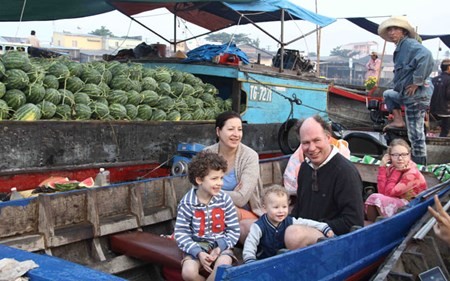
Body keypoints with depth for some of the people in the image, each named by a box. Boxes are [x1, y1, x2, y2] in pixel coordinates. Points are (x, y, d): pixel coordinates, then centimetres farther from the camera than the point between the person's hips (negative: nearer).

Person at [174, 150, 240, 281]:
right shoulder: (187, 202, -10)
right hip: (197, 246, 0)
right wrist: (198, 253, -21)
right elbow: (181, 232, -9)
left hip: (221, 244, 1)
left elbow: (234, 230, -1)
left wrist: (220, 248, -16)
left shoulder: (225, 200, -6)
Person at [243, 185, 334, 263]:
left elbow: (306, 223, 0)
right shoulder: (259, 226, -19)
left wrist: (325, 228, -6)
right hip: (263, 261, -4)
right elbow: (250, 243, -23)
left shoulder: (289, 222, -6)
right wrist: (249, 260, -38)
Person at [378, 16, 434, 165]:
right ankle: (398, 120, 22)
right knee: (388, 94, 34)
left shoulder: (410, 44, -13)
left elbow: (425, 55, -33)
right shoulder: (401, 47, 15)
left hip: (416, 94, -10)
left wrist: (417, 82, -28)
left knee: (415, 135, -3)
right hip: (406, 93, 10)